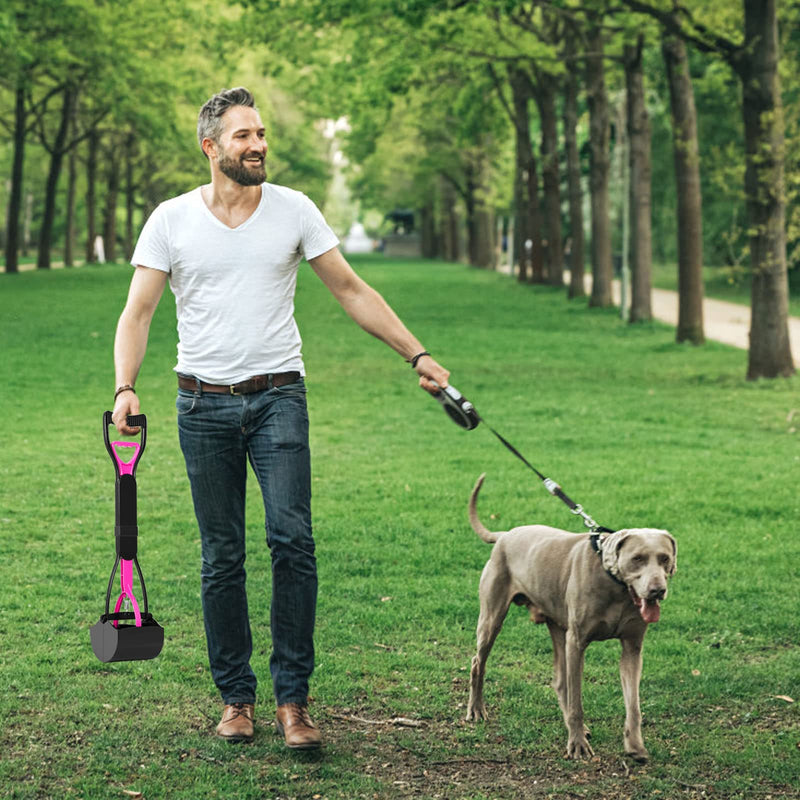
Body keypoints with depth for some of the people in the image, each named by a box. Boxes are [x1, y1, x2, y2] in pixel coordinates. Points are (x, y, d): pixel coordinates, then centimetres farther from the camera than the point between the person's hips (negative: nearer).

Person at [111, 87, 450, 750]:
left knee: (292, 539, -13)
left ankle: (293, 698, -6)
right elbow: (138, 312, 1)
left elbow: (351, 290, 8)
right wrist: (126, 387, -16)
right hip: (205, 404, 0)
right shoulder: (172, 220, 2)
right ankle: (235, 697, 16)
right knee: (222, 558, 5)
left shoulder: (293, 210, 3)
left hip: (278, 398, 0)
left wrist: (417, 355, 4)